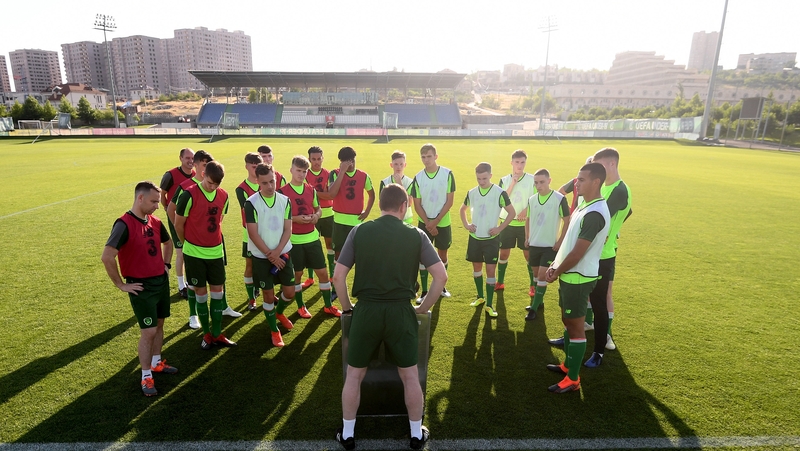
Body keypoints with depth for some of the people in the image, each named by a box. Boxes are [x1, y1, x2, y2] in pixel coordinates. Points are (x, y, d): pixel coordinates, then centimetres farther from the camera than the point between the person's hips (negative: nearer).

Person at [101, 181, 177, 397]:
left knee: (159, 324, 18)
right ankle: (146, 377, 12)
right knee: (148, 331, -3)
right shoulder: (124, 224, -20)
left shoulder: (155, 222, 4)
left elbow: (167, 242, 24)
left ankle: (156, 362, 36)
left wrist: (166, 265, 15)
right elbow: (107, 257, -26)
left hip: (162, 281, 7)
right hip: (142, 286, -7)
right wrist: (121, 284, -18)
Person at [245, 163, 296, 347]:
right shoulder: (251, 203, -13)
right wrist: (270, 255, -14)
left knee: (290, 292, 7)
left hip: (283, 254, 3)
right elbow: (253, 234, -14)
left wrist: (277, 251, -15)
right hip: (262, 256, -3)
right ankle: (274, 331, 25)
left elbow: (287, 230, -2)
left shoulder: (285, 200, -2)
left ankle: (279, 313, 40)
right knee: (269, 295, 5)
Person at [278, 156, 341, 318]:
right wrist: (295, 219, -19)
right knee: (297, 274, 9)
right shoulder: (283, 192, -8)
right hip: (294, 239, -3)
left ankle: (328, 306, 23)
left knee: (323, 272, 7)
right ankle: (301, 307, 28)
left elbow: (318, 209, 17)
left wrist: (316, 216, -6)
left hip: (312, 238, 4)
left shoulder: (311, 190, 5)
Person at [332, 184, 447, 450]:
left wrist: (347, 307, 11)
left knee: (354, 375, 19)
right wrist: (423, 308, 7)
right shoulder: (416, 235, -2)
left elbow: (338, 276, -3)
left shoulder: (359, 231, -2)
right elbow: (441, 276, -5)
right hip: (401, 312, 0)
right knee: (410, 376, 18)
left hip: (366, 310, 0)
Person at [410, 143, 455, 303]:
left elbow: (449, 201, -9)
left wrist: (435, 221, -14)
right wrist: (428, 223, -12)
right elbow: (417, 205, -2)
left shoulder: (447, 174, -9)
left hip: (443, 222, 0)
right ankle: (424, 291, 12)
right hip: (424, 223, 1)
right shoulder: (418, 178, -5)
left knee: (442, 254, 13)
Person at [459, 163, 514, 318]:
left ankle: (489, 305, 8)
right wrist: (466, 225, 4)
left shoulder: (499, 193, -11)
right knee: (477, 267, 14)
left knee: (490, 270, -2)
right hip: (474, 237, 4)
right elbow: (462, 209, 18)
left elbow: (512, 213, -4)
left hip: (491, 238, -4)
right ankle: (480, 297, 34)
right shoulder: (471, 193, 1)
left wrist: (499, 228, -10)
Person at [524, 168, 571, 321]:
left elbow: (567, 221, -7)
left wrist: (560, 241, -11)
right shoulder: (531, 199, 2)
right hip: (534, 244, 5)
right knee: (537, 275, 15)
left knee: (542, 276, -6)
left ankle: (534, 308, 3)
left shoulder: (559, 199, -13)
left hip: (550, 246, -5)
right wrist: (527, 237, 7)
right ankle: (538, 300, 34)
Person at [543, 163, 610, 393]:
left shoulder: (594, 214, -24)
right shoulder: (585, 206, 9)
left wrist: (556, 273, -9)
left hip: (578, 278, -10)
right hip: (570, 275, 10)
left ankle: (573, 379, 16)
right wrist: (555, 265, 4)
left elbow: (577, 253, -22)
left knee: (575, 327, 2)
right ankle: (568, 364, 37)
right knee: (567, 321, 21)